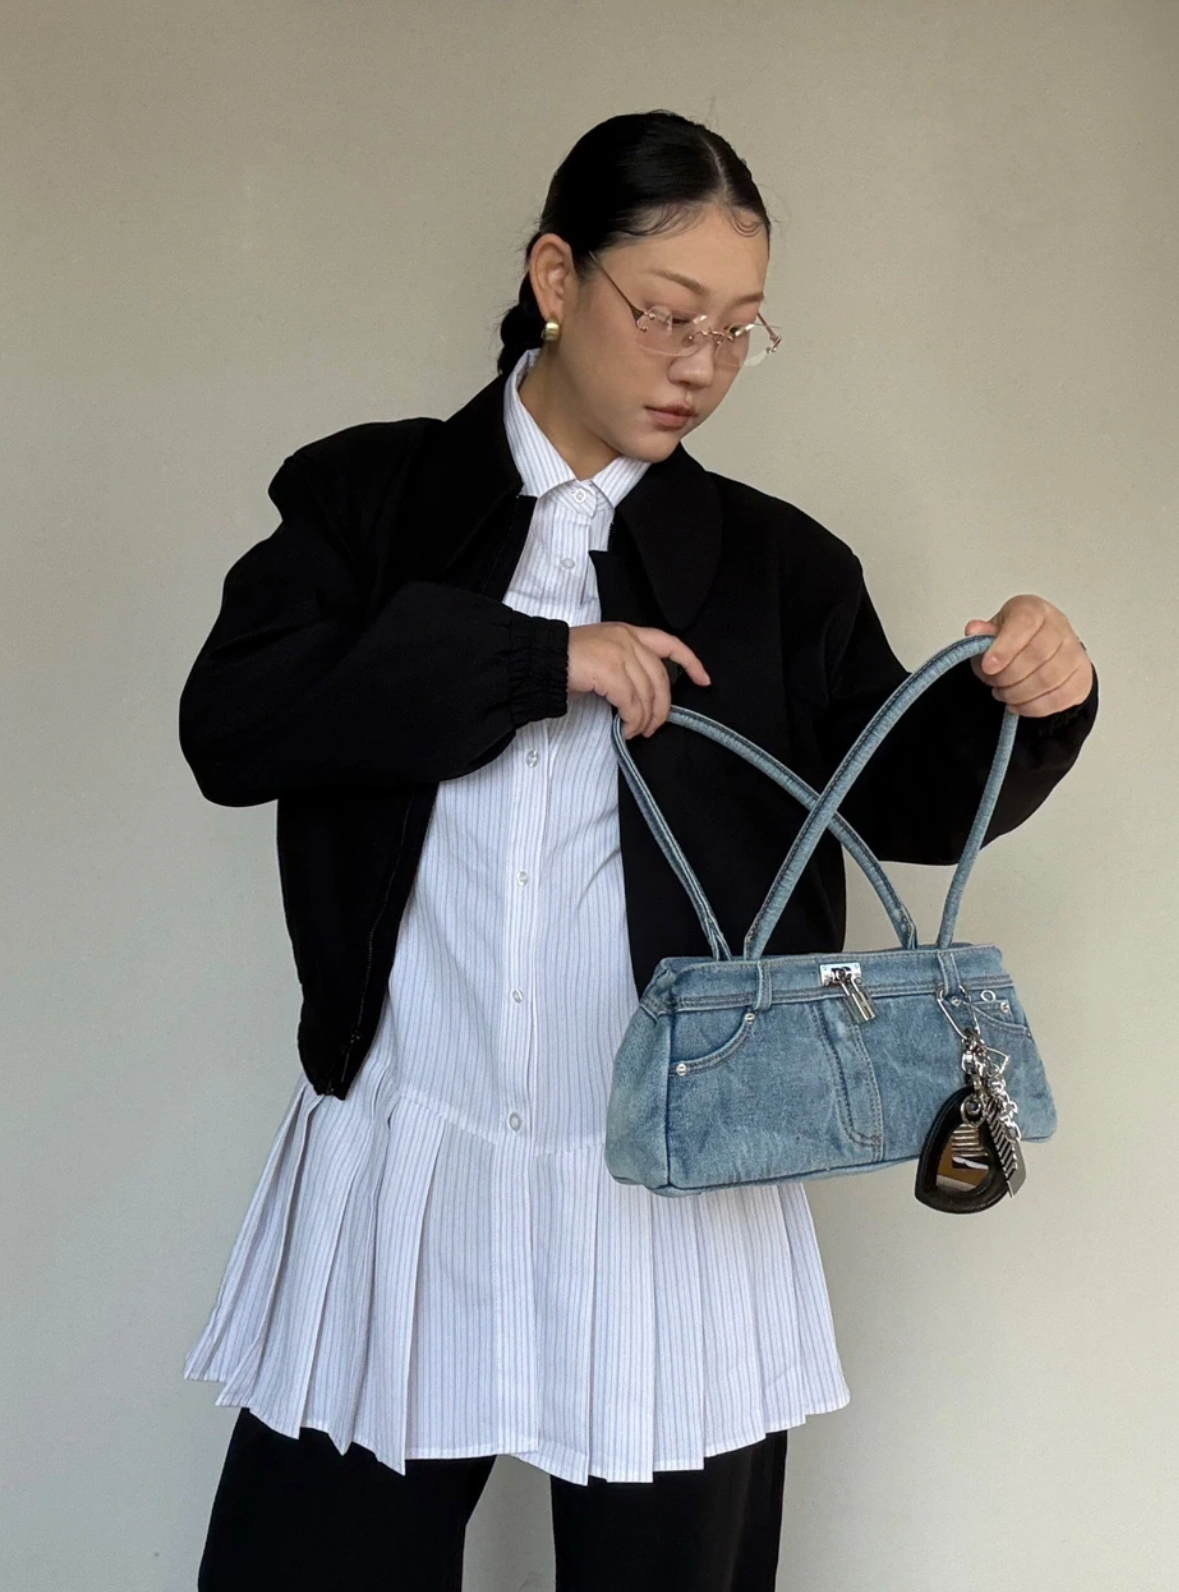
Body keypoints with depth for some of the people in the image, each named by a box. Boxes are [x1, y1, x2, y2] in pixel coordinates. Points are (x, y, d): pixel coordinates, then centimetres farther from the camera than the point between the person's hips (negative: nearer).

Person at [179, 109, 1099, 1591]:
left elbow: (907, 800, 8)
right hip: (403, 1171, 0)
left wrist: (1029, 702, -13)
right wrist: (534, 658, -17)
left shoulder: (776, 563, 5)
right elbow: (228, 723, -11)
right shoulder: (369, 496, 3)